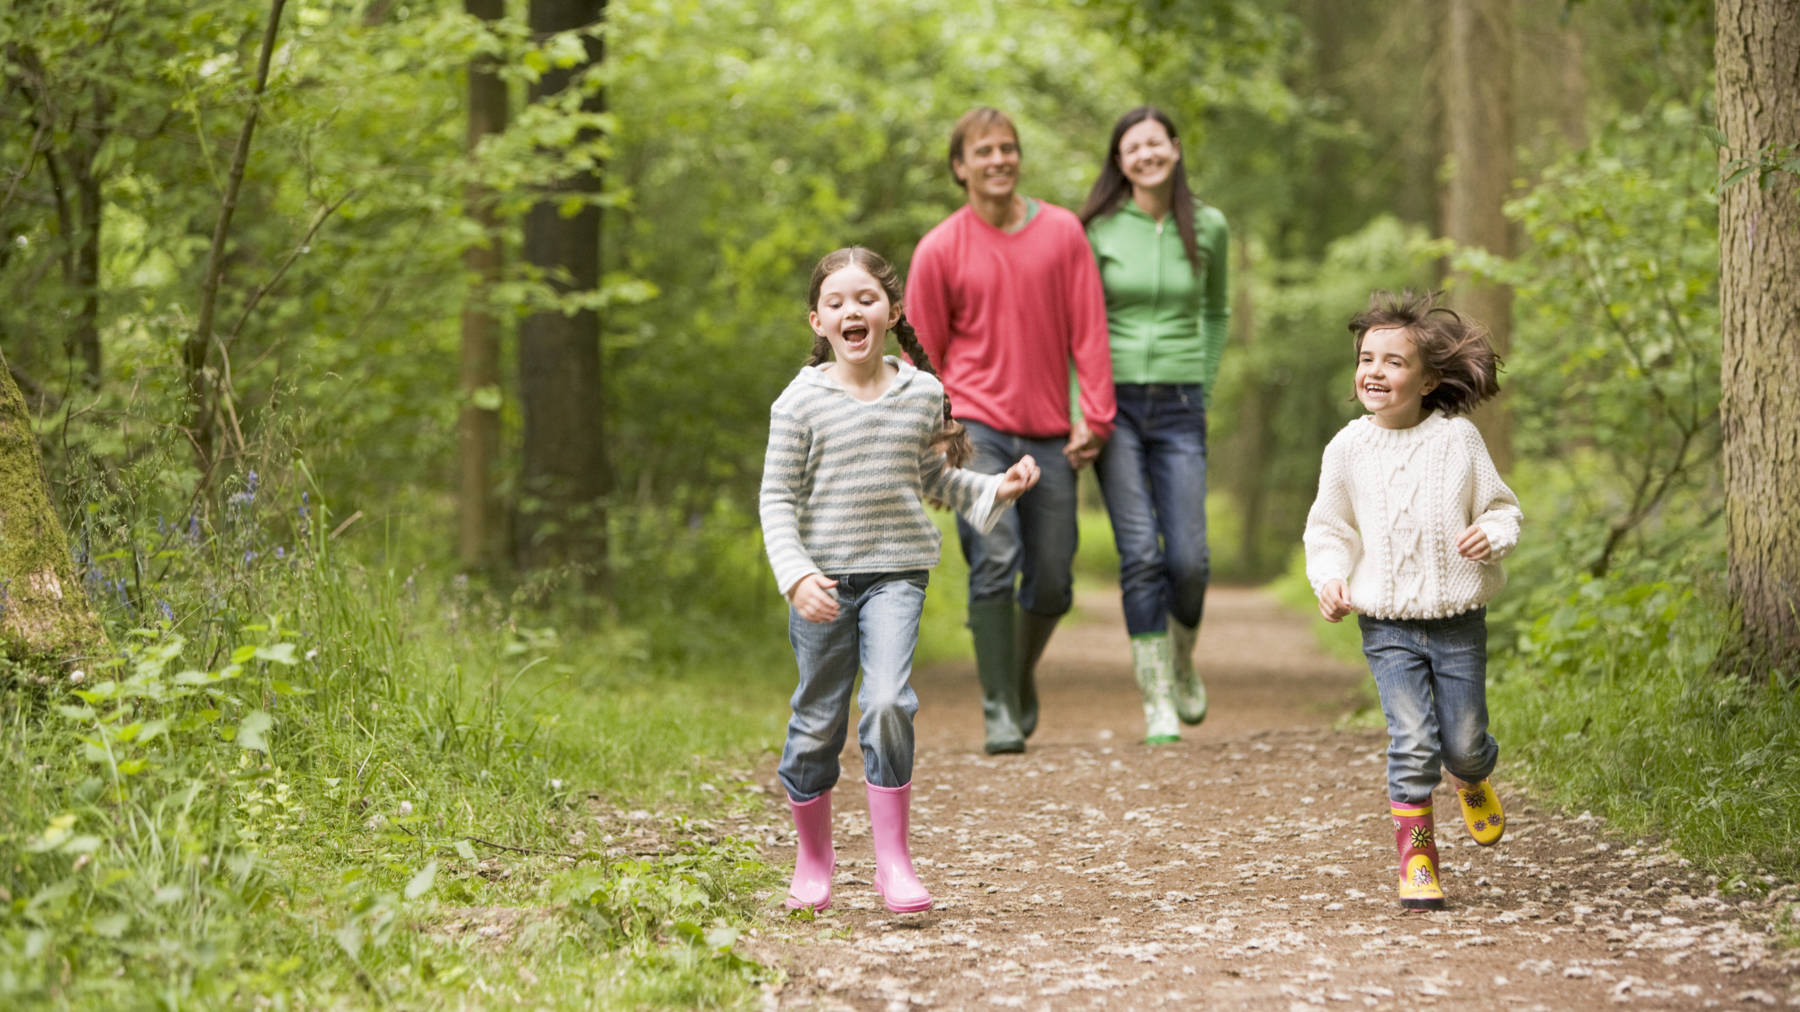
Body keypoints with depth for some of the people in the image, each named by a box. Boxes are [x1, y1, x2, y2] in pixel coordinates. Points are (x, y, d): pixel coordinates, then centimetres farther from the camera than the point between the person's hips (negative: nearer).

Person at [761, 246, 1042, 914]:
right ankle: (813, 858, 27)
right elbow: (777, 498, -4)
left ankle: (892, 859, -9)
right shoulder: (801, 401, -4)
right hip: (823, 577, -1)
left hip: (897, 572, 1)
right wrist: (796, 575, -17)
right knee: (818, 722, 7)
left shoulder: (922, 394, 5)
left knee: (887, 703, -18)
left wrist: (995, 490, 5)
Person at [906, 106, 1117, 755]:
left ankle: (1022, 673, 35)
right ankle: (999, 712, -10)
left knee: (1052, 585, 5)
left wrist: (1095, 417, -3)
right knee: (994, 562, -17)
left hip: (1050, 434, 2)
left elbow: (1088, 330, 4)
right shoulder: (939, 250, -1)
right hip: (976, 427, -2)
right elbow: (923, 354, 6)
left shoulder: (1063, 233, 4)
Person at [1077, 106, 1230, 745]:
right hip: (1114, 404, -2)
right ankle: (1157, 700, -2)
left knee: (1188, 559, -5)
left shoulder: (1207, 228, 4)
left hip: (1178, 409, 2)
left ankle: (1183, 661, 26)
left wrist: (1204, 389, 12)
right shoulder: (1098, 230, -3)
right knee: (1140, 554, -10)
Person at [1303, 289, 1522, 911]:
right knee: (1412, 743, -10)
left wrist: (1492, 536, -17)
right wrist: (1329, 579, -7)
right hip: (1387, 625, 0)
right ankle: (1416, 858, 2)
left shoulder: (1457, 439, -4)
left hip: (1458, 621, 0)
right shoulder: (1349, 449, -1)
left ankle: (1473, 778, 43)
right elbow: (1329, 528, 10)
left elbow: (1501, 507, 4)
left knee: (1462, 742, 6)